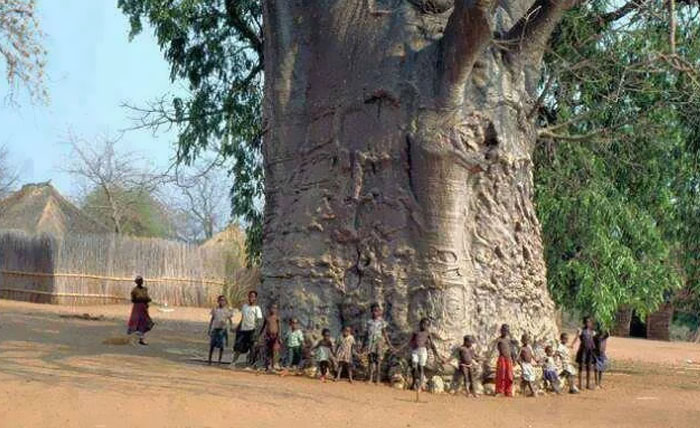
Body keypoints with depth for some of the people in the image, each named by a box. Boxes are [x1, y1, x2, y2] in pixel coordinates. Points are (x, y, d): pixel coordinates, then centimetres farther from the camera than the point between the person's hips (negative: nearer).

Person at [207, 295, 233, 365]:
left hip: (223, 329, -1)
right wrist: (209, 329, 11)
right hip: (214, 328, 1)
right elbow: (212, 319, 13)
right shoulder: (215, 309, 7)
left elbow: (230, 320, 4)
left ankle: (219, 361, 6)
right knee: (212, 345, 1)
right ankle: (209, 360, 9)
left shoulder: (227, 310, 1)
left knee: (221, 346, -3)